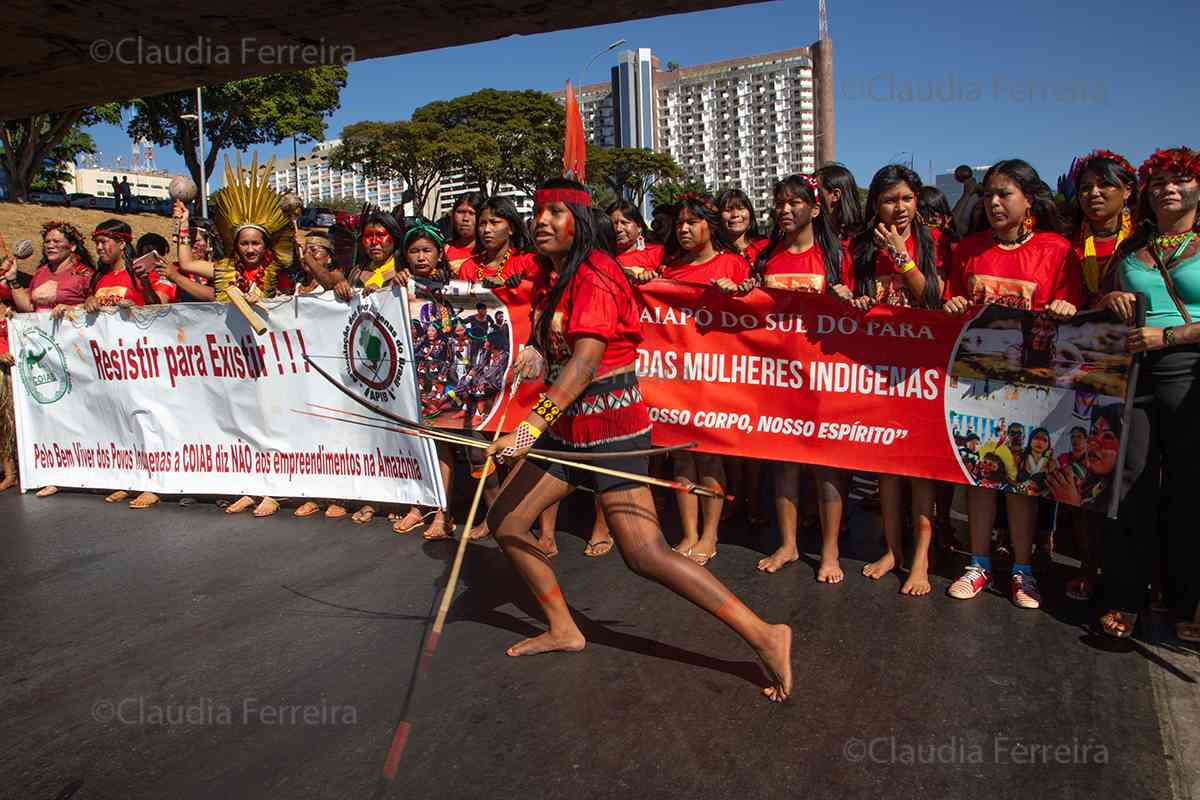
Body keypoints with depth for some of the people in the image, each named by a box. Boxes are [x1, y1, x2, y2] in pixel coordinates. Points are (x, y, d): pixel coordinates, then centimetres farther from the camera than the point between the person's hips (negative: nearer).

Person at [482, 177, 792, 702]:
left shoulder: (594, 276, -16)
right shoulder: (546, 275, 12)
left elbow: (584, 363, -27)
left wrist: (531, 426, -34)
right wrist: (535, 353, 6)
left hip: (610, 427, -9)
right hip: (565, 427, 9)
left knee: (645, 555, -16)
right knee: (503, 521, 10)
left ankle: (764, 636, -5)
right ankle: (563, 630, 26)